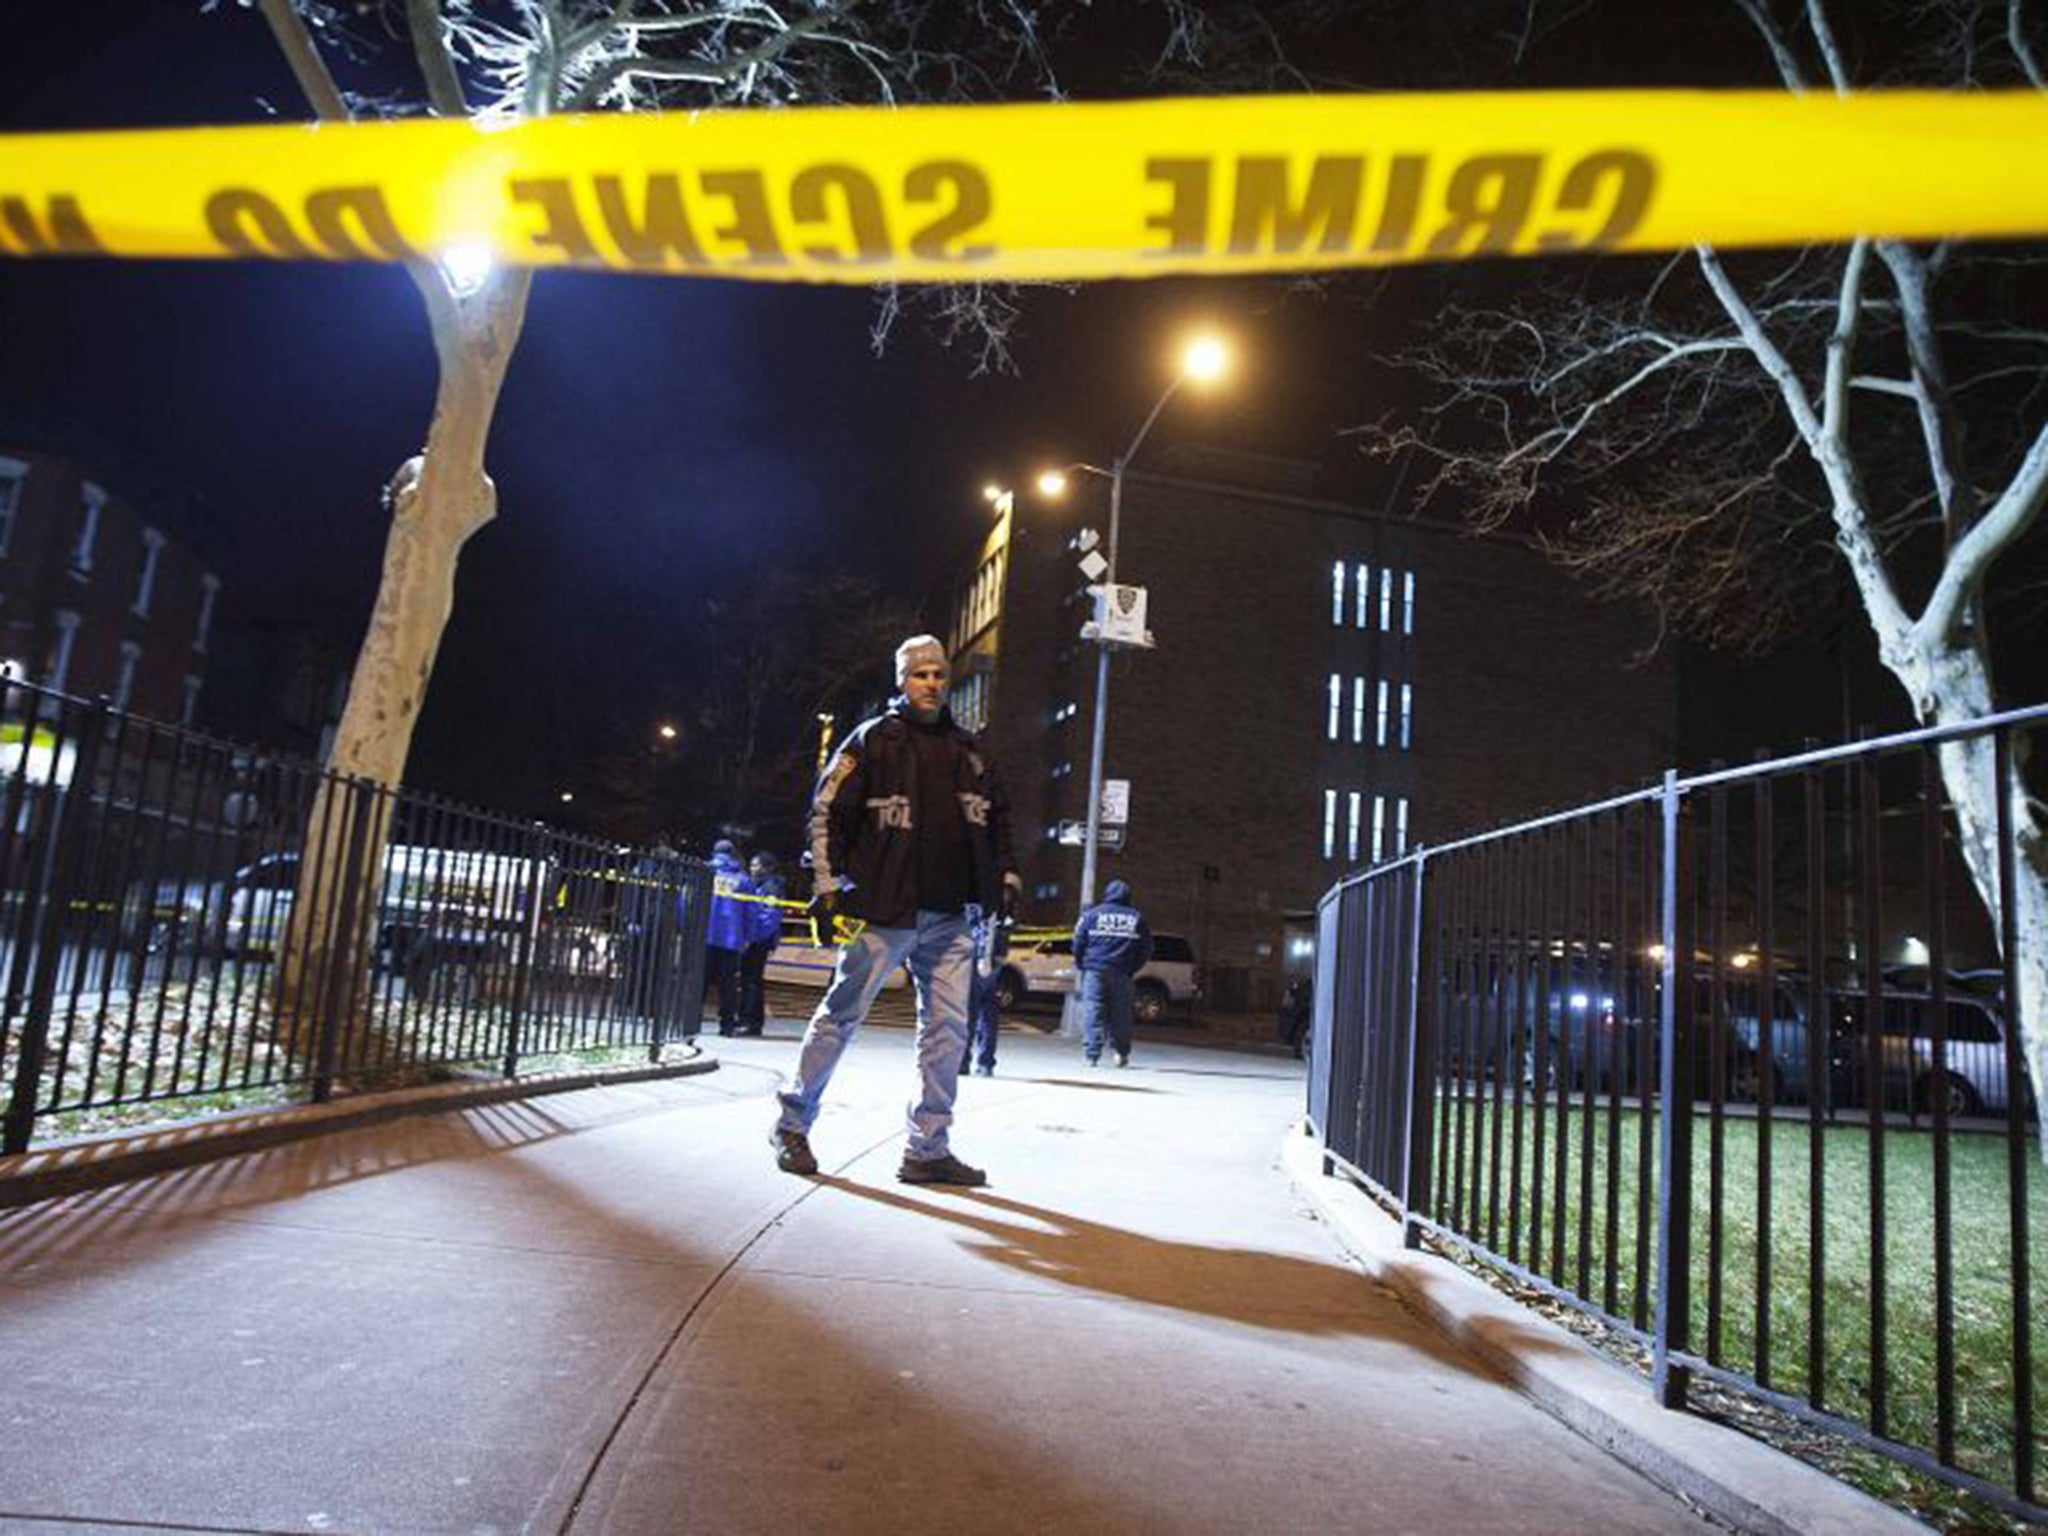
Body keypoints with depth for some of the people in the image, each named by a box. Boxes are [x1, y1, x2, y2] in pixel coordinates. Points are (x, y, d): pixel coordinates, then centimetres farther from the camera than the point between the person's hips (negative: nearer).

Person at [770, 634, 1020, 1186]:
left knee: (947, 1027, 3)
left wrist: (1006, 872, 14)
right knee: (841, 1015, 2)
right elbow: (827, 812, -2)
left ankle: (928, 1149, 11)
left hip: (950, 916, 5)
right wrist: (827, 883, -9)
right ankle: (792, 1124, 19)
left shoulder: (969, 749, 16)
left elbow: (996, 816, 25)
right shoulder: (872, 740, 1)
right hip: (885, 911, -5)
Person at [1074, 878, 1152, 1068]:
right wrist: (1132, 969, 16)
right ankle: (1122, 1053, 13)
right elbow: (1146, 949, 10)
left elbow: (1078, 942, 1)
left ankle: (1091, 1054, -8)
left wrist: (1080, 966, 12)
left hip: (1095, 970, -1)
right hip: (1122, 973, 2)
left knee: (1092, 1011, -2)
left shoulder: (1092, 914, 3)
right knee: (1120, 1013, 10)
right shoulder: (1137, 918, 9)